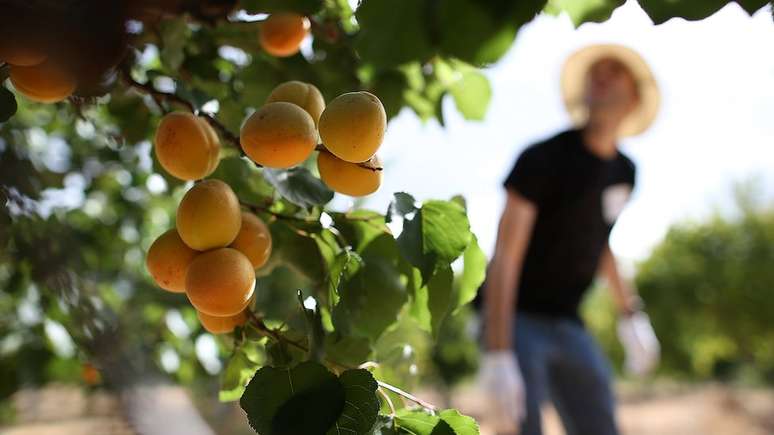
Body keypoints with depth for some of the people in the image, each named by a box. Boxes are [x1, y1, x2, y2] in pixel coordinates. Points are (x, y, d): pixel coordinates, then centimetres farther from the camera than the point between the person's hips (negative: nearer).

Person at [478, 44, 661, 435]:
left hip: (569, 325, 7)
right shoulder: (544, 159, -15)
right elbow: (505, 257, -21)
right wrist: (498, 355, -29)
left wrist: (630, 312, 20)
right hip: (517, 319, -7)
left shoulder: (625, 171, 6)